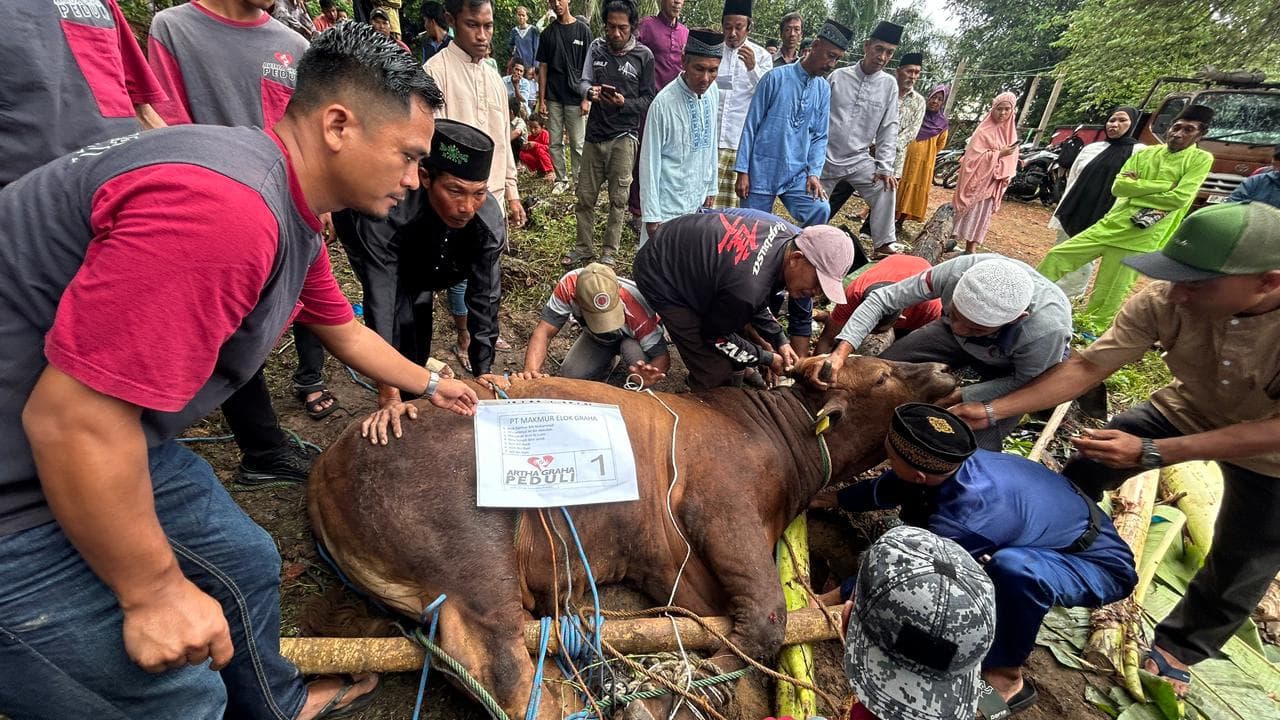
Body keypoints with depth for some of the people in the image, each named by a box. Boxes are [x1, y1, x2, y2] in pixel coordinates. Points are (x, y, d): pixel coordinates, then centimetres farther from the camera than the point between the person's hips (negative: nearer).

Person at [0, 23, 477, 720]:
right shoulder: (223, 205, -31)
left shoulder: (292, 216, 3)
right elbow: (72, 418, -29)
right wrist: (154, 591, -17)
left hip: (109, 443, 10)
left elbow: (343, 330, 19)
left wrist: (429, 385, 30)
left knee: (244, 564, 21)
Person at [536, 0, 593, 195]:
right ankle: (561, 179, 18)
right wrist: (541, 99, 3)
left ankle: (579, 181, 12)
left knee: (577, 144, 1)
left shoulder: (583, 30, 1)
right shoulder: (548, 33, 9)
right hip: (553, 98, 3)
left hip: (575, 98, -3)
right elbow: (543, 67, 9)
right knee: (555, 143, 6)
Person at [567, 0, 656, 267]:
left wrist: (624, 103, -20)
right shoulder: (596, 47, 5)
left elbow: (648, 98, -2)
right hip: (594, 134, 3)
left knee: (618, 199, 3)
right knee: (585, 196, 8)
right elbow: (583, 81, 5)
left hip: (623, 136, -3)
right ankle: (584, 246, 25)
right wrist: (590, 91, -18)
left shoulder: (643, 55, -4)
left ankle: (610, 252, 17)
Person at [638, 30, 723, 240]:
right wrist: (651, 215, -13)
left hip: (697, 202, 6)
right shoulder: (664, 102, -18)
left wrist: (710, 187, 15)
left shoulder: (713, 91, 1)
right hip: (668, 208, -6)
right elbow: (650, 162, -14)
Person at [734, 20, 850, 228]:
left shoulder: (824, 89, 10)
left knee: (820, 210, -21)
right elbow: (751, 125, -3)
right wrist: (742, 171, -6)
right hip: (762, 173, -3)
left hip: (798, 176, 3)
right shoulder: (776, 78, -4)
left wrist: (814, 173, -4)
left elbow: (820, 136, 11)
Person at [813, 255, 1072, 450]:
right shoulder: (957, 270, -38)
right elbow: (882, 299, -29)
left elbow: (1026, 381, -21)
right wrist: (841, 351, -41)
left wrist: (956, 397, -30)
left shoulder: (1047, 329, -42)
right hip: (957, 341, 3)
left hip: (1014, 367, -3)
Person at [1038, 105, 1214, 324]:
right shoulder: (1146, 153, 12)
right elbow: (1118, 186, -2)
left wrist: (1136, 187, -5)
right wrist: (1166, 185, -7)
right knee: (1056, 256, -2)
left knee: (1105, 301, -2)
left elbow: (1180, 198, -12)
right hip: (1111, 224, 4)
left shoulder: (1201, 159, 1)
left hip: (1140, 238, -4)